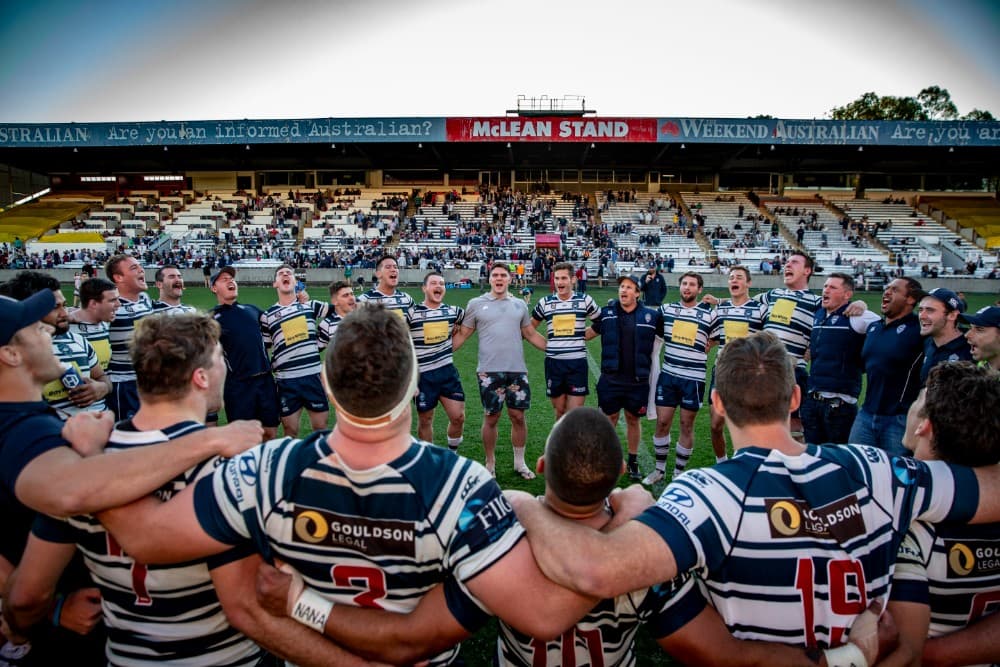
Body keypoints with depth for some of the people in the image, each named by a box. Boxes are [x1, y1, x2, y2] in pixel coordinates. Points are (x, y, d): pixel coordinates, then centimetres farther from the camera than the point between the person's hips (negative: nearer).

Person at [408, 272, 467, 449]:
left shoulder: (453, 311, 3)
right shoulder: (412, 313, -9)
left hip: (448, 371, 3)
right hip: (423, 375, -3)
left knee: (458, 416, 2)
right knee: (425, 420, 9)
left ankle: (452, 453, 26)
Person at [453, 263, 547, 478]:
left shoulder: (519, 305, 10)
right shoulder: (476, 304, 3)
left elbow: (530, 334, 17)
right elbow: (462, 334, 6)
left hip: (517, 370, 2)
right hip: (489, 371, -2)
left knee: (518, 416, 7)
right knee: (491, 418, 6)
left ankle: (519, 463, 24)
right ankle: (490, 464, 23)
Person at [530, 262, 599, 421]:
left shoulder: (585, 300, 0)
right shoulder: (545, 302, 4)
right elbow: (530, 327, 16)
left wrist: (581, 336, 7)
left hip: (577, 362, -2)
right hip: (553, 362, 2)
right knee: (559, 412, 12)